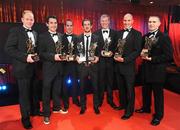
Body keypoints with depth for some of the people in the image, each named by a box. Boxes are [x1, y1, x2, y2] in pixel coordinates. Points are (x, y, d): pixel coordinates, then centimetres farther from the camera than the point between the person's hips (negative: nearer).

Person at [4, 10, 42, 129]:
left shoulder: (35, 33, 12)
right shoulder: (15, 31, -8)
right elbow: (8, 48, -16)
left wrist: (36, 56, -1)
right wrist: (25, 57, -24)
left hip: (33, 67, 6)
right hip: (22, 68, -6)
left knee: (34, 91, 18)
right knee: (24, 93, 6)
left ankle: (35, 110, 38)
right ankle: (25, 117, 25)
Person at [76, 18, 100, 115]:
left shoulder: (96, 38, 4)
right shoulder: (78, 38, 5)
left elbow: (98, 51, 9)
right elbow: (76, 51, 9)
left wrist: (97, 57, -9)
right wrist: (77, 57, -9)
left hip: (93, 65, 0)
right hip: (82, 65, 1)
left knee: (95, 87, 8)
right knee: (82, 87, 10)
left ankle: (96, 106, 26)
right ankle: (83, 106, 28)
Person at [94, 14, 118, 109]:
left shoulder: (114, 33, 6)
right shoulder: (96, 33, 4)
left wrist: (112, 52, -12)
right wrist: (100, 52, -13)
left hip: (110, 60, 1)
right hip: (100, 60, -1)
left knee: (110, 81, 9)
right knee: (100, 81, 7)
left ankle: (110, 100, 25)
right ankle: (100, 99, 24)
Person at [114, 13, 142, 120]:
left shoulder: (137, 34, -6)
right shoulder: (119, 33, 11)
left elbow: (137, 51, -12)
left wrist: (124, 59, -19)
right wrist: (115, 55, -4)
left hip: (129, 66, -5)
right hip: (118, 65, 5)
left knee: (129, 89, 6)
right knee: (121, 87, 16)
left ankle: (129, 111, 21)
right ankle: (123, 104, 37)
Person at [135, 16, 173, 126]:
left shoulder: (164, 38, -13)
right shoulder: (145, 37, 7)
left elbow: (168, 56, -18)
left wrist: (151, 59, -22)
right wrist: (142, 55, -7)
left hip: (157, 70, -6)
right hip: (146, 69, 6)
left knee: (158, 93, 9)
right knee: (146, 91, 20)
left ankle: (158, 115, 28)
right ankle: (146, 108, 42)